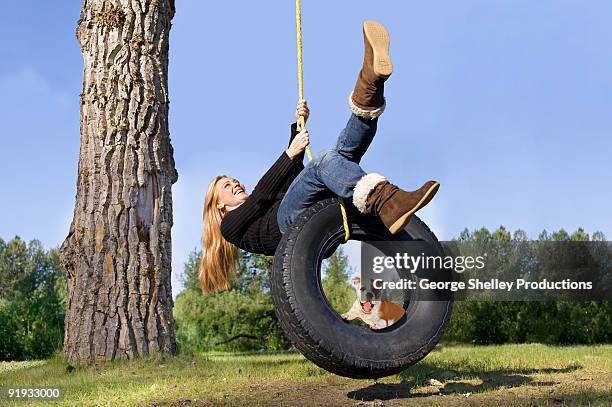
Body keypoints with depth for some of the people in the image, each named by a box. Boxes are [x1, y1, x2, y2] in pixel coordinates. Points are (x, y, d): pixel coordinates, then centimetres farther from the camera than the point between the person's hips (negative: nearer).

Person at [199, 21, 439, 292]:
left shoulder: (258, 208, 43)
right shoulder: (231, 225, 23)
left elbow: (292, 171, 33)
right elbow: (262, 192, 4)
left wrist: (298, 127, 25)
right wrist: (290, 154, 2)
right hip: (289, 221, -7)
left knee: (347, 148, -6)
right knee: (324, 160, -31)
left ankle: (369, 88, -37)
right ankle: (388, 204, -58)